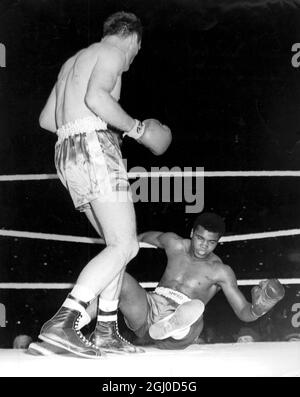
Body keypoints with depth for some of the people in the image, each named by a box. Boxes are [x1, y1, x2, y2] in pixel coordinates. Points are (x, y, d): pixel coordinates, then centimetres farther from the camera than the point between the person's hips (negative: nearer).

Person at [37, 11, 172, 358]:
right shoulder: (113, 52, 1)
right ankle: (63, 322, -26)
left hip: (66, 152, 10)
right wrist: (134, 128, -9)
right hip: (94, 149, -9)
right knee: (125, 246, -14)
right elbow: (96, 97, -19)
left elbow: (46, 119, 29)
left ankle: (107, 330, 8)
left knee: (117, 243, 13)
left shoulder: (74, 61, 28)